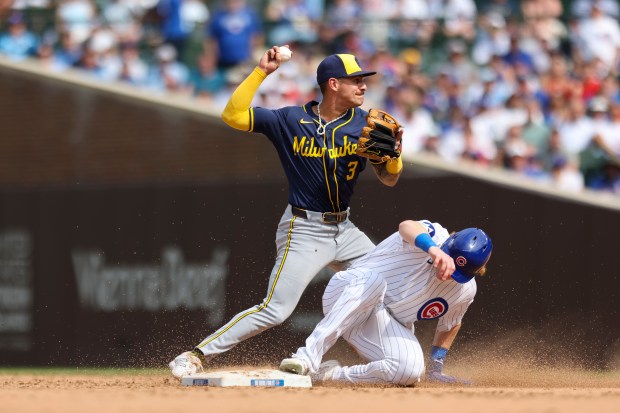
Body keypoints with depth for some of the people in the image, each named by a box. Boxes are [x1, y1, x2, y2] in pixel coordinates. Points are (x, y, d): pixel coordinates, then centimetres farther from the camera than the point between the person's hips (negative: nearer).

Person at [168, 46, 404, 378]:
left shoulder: (364, 124, 1)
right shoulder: (291, 120, -9)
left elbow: (388, 179, 1)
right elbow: (232, 115, -16)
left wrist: (394, 154, -21)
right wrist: (262, 71, -20)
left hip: (344, 231, 5)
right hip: (303, 231, -5)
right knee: (275, 310, -14)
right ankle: (196, 356, -9)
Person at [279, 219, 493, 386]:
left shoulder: (465, 290, -3)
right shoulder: (433, 237, -21)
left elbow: (449, 324, 18)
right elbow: (406, 226, -47)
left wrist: (436, 369, 14)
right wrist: (433, 250, -67)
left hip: (386, 326, 5)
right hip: (343, 297, -5)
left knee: (410, 369, -28)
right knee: (372, 280, -42)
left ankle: (329, 374, -17)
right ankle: (308, 357, -47)